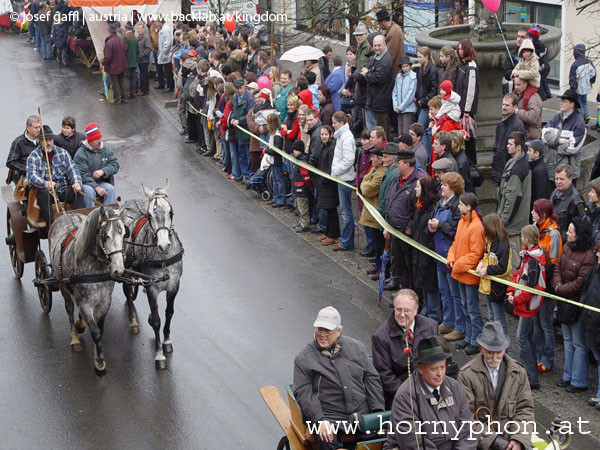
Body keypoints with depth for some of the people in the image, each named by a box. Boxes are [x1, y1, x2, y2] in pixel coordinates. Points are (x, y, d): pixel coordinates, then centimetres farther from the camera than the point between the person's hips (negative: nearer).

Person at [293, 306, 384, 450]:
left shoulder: (357, 348, 14)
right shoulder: (304, 358, 6)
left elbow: (371, 379, 15)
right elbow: (303, 393, -1)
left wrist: (378, 411, 2)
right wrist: (320, 420, -15)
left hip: (363, 413, 2)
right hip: (329, 418, -2)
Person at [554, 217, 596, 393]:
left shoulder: (588, 256, -23)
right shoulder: (567, 247, 3)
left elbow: (581, 282, -24)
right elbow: (558, 268, 7)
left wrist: (561, 289, -15)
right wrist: (557, 284, -10)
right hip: (564, 300, 9)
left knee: (579, 344, 1)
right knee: (567, 340, 19)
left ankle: (579, 382, 11)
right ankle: (568, 377, 32)